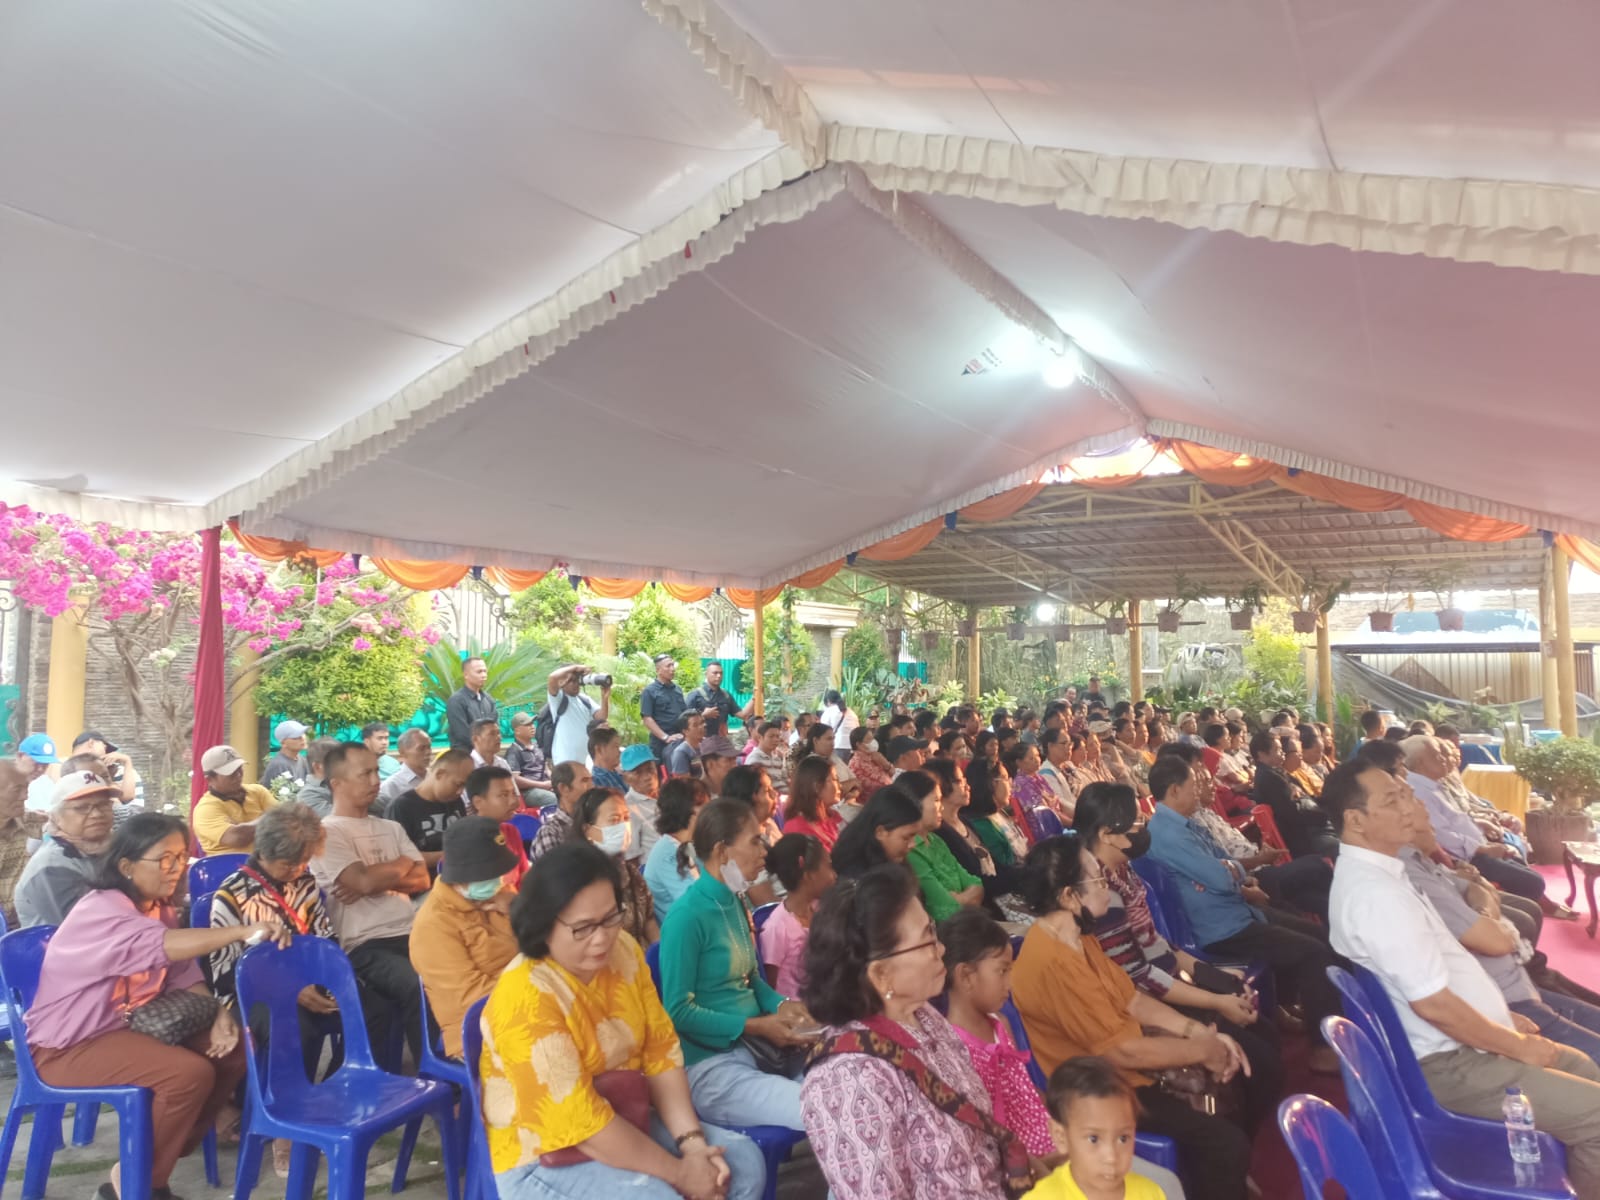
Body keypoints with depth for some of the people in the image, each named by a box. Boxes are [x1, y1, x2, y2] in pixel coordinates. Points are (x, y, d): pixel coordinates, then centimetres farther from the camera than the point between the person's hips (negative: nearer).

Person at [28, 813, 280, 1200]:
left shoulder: (160, 909, 4)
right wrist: (242, 931, -53)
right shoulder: (100, 910, -24)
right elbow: (156, 946, -44)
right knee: (191, 1073, -26)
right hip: (70, 1044, -9)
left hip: (128, 1025, 9)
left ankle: (166, 1152, 12)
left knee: (235, 1048, -1)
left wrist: (219, 1013, -14)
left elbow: (184, 973, 4)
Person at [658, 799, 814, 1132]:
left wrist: (780, 1004, -2)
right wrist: (754, 1026, -17)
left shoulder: (735, 902, 8)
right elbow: (678, 1010, -16)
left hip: (755, 1048, 8)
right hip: (708, 1064, -8)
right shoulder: (686, 916, -18)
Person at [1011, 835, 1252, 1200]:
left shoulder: (1075, 936, 1)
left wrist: (1202, 1032, -3)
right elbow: (1123, 1051, -26)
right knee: (1226, 1143, -18)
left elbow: (1133, 1000, 8)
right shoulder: (1053, 963, -30)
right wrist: (1203, 1050, -13)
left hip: (1122, 1062, 10)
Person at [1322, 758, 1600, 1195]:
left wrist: (1503, 1017, 12)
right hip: (1449, 1062, -10)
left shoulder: (1371, 872, 6)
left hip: (1456, 1043, 10)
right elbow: (1433, 1004, -26)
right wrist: (1516, 1045, -13)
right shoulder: (1374, 891, -28)